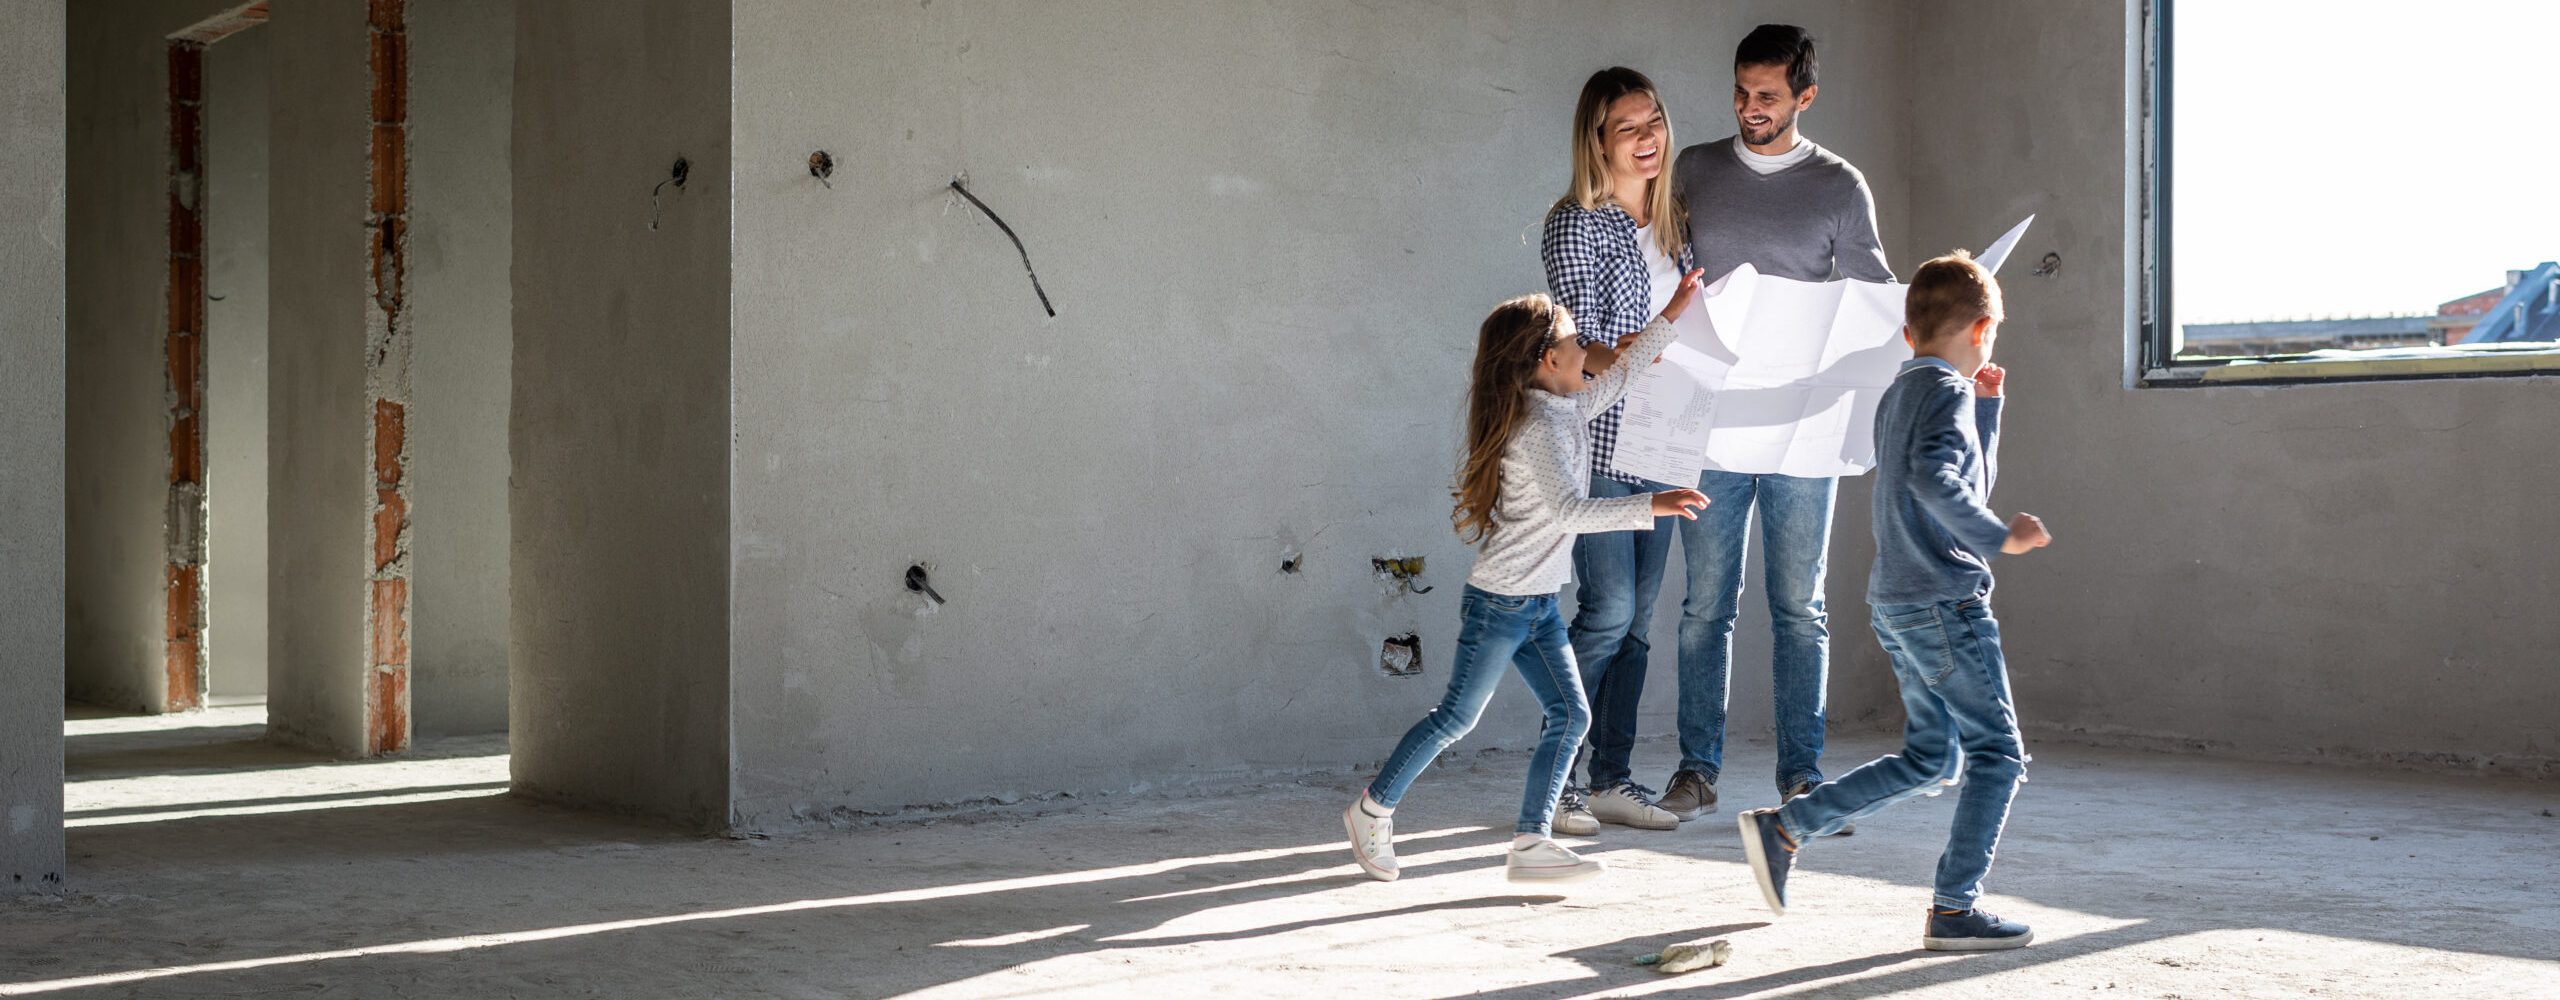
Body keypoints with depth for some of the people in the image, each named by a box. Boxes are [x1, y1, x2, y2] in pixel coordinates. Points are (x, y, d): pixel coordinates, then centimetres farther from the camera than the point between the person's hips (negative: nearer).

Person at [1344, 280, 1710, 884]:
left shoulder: (1564, 409, 9)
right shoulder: (1541, 426, -20)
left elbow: (1617, 377, 26)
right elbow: (1569, 512, -29)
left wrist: (1672, 315, 26)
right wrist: (1651, 507, -35)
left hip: (1538, 604, 9)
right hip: (1501, 601, -9)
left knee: (1570, 716, 3)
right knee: (1458, 716, 1)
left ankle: (1530, 843, 5)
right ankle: (1374, 810, 16)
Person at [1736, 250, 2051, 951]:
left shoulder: (1898, 395, 18)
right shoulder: (1946, 391, -11)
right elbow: (1936, 480, -29)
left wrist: (1986, 406, 24)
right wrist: (2001, 538, -24)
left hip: (1897, 604, 10)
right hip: (1945, 602, -10)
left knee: (1932, 758, 16)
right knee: (1998, 753, -2)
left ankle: (1783, 826, 13)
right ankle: (1955, 911, -3)